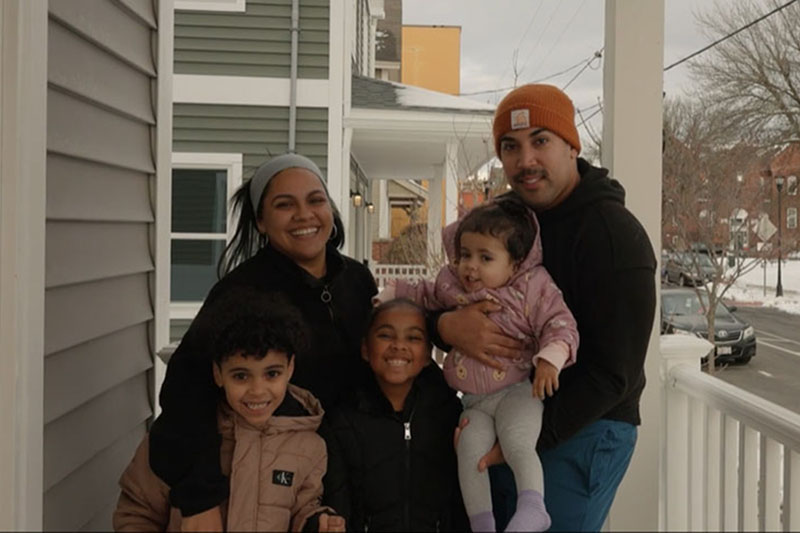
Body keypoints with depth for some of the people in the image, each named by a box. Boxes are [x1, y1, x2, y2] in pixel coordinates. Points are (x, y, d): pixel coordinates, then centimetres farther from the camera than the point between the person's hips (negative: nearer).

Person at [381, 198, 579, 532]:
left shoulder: (532, 288, -9)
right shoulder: (452, 286, 5)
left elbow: (559, 324, -11)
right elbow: (425, 295, 26)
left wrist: (550, 359, -28)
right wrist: (391, 295, 15)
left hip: (518, 391, -4)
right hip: (474, 402, 4)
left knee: (518, 445, -27)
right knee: (469, 452, -12)